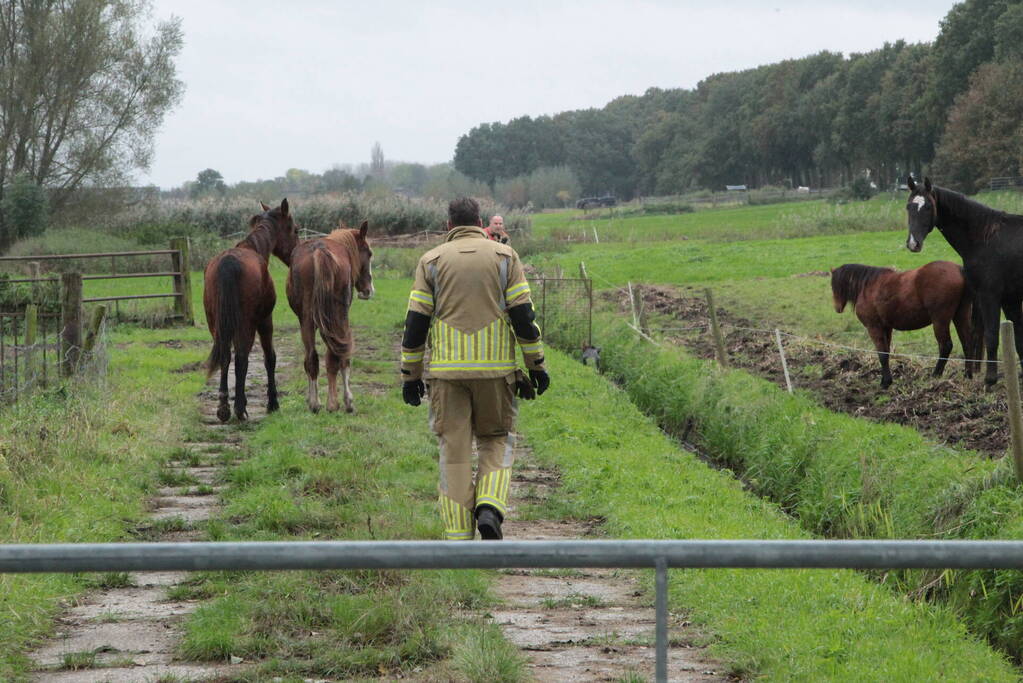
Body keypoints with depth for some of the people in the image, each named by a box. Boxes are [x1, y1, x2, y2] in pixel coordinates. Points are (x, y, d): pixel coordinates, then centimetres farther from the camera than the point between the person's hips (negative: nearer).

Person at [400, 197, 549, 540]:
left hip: (446, 370, 0)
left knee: (454, 447, 5)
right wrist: (536, 365, 7)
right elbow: (523, 315, 0)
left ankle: (459, 535, 3)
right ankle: (490, 508, -8)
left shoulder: (431, 261, 5)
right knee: (496, 440, 15)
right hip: (495, 368, 0)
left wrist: (410, 374, 8)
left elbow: (416, 322, 2)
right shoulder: (504, 256, 5)